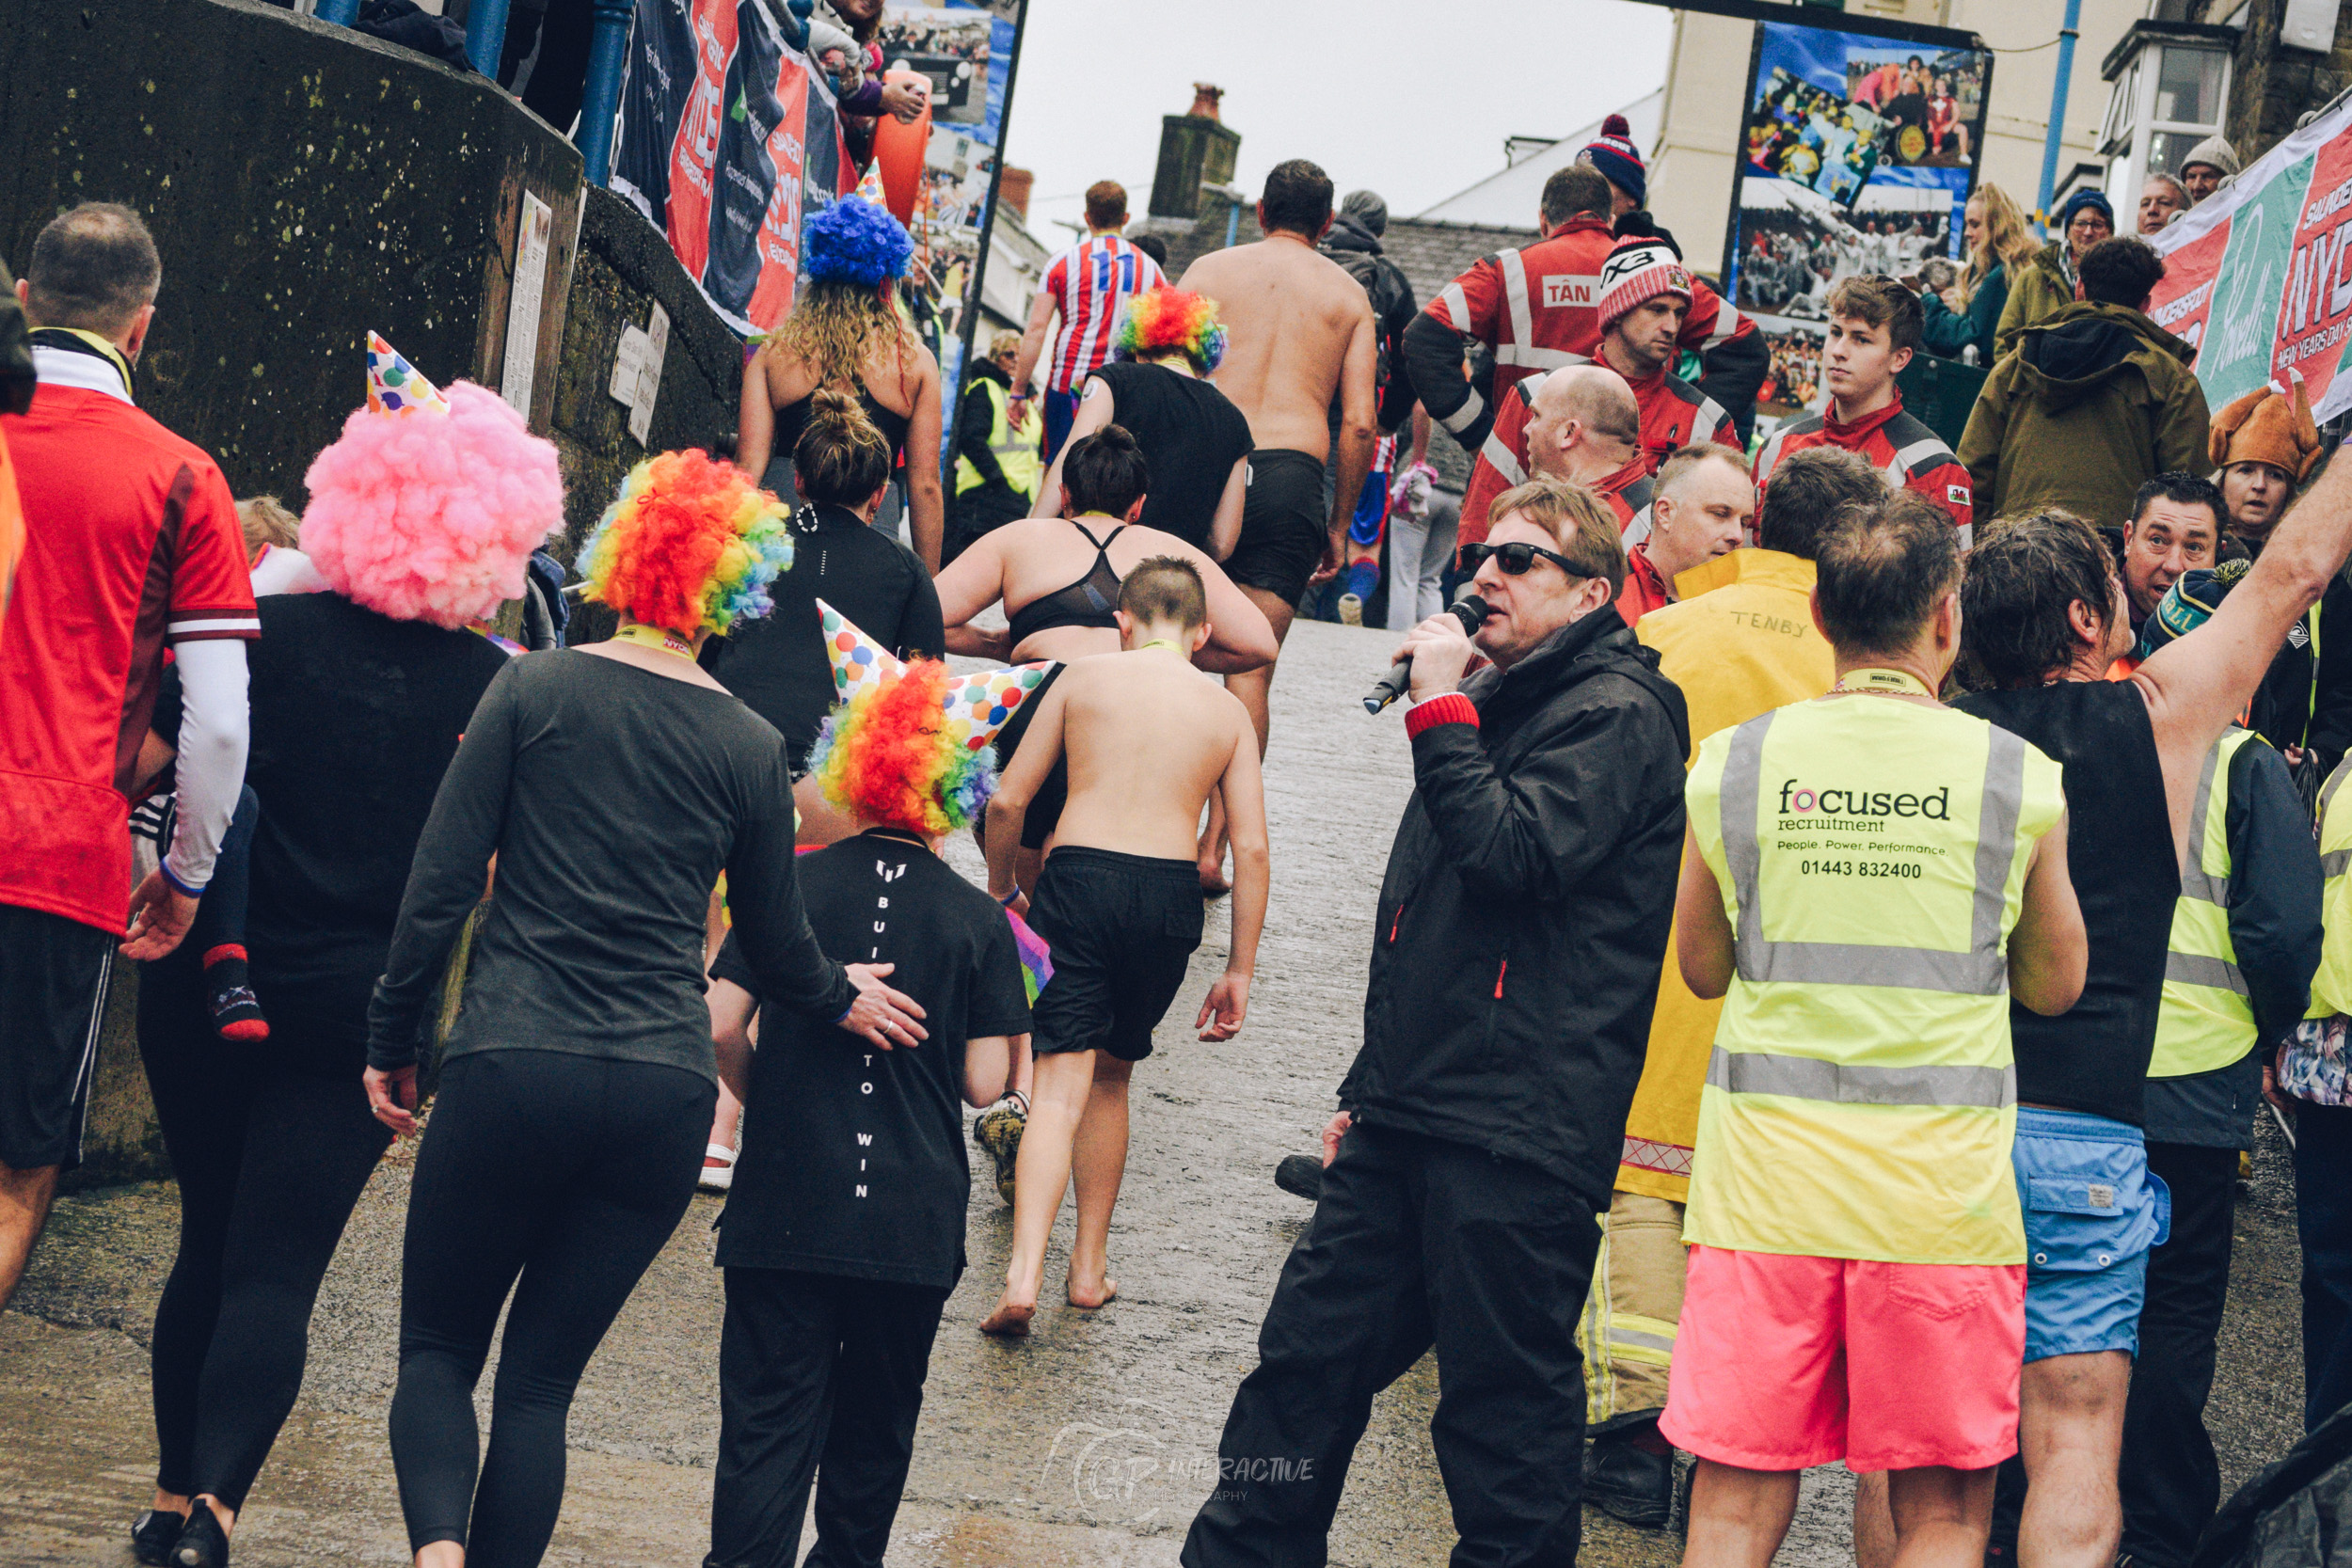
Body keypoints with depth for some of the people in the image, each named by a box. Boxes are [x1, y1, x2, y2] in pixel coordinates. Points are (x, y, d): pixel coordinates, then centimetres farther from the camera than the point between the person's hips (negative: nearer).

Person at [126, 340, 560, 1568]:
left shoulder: (270, 630, -3)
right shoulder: (496, 692, -5)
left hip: (211, 989, 2)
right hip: (360, 1012, -2)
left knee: (209, 1244, 17)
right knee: (277, 1269, 0)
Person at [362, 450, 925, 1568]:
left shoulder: (535, 691, 0)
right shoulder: (750, 749, 5)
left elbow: (440, 885, -2)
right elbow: (778, 950, 14)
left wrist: (391, 1038, 7)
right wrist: (841, 1000, 34)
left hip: (513, 1068, -2)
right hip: (662, 1091, 2)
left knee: (439, 1348, 9)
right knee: (541, 1380, 11)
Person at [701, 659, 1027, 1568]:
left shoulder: (793, 886, -2)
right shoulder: (977, 921, -2)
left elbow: (721, 1026, -6)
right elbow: (985, 1083, -4)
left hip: (787, 1202, -1)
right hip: (916, 1214, 1)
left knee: (769, 1418, -1)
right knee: (877, 1418, 18)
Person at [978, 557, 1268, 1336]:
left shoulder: (1082, 679, 8)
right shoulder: (1227, 711, 10)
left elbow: (1008, 802, 5)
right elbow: (1251, 848, 5)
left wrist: (1000, 888, 23)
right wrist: (1239, 971, 9)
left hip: (1078, 881, -2)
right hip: (1169, 894, 2)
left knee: (1061, 1085, -5)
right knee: (1111, 1073, 20)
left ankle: (1023, 1273, -21)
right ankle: (1090, 1264, 24)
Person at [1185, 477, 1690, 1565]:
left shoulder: (1616, 716, -7)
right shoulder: (1498, 699, 20)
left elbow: (1513, 853, -24)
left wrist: (1441, 709, -15)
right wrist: (1368, 1087, 26)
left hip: (1517, 1136, -9)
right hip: (1411, 1110, 9)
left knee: (1505, 1397, -2)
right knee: (1309, 1349, 11)